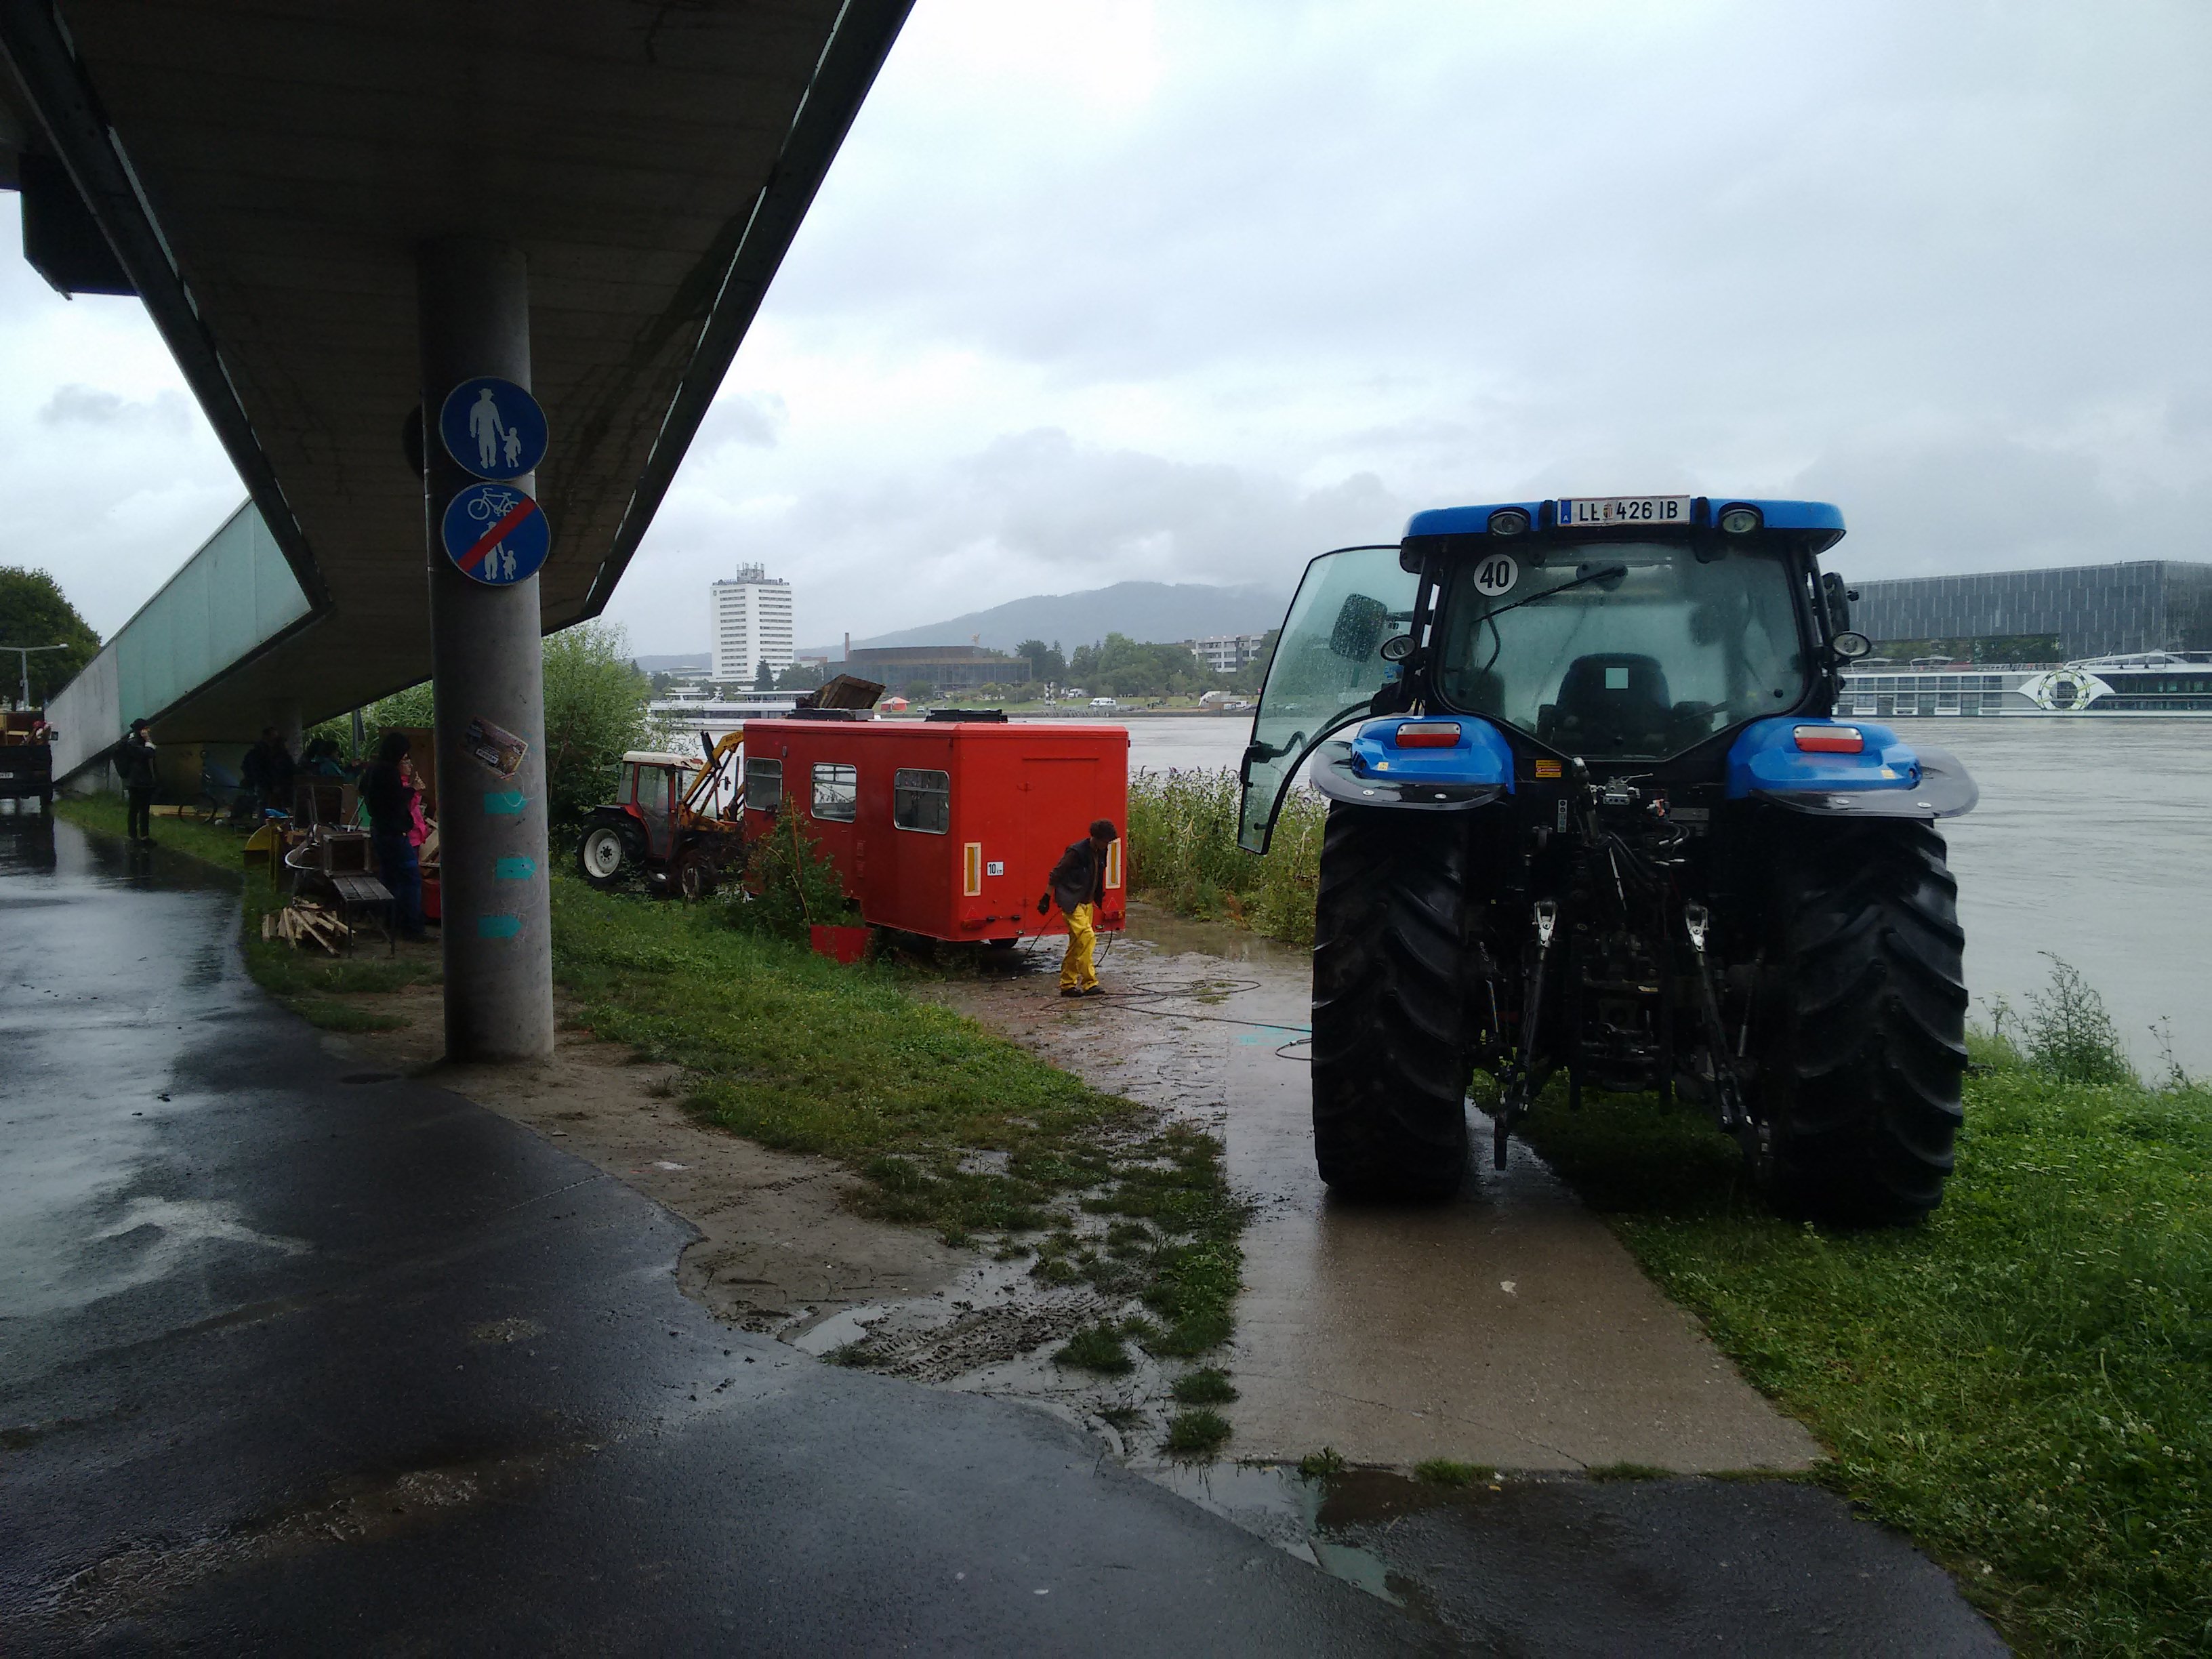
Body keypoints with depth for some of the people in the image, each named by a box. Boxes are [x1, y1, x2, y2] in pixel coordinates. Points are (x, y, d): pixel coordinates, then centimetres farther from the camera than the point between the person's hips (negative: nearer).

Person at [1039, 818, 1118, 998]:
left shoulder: (1101, 853, 6)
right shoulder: (1077, 851, -18)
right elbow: (1056, 874, -12)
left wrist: (1099, 897, 27)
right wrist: (1046, 899, -10)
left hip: (1087, 903, 9)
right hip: (1072, 903, -9)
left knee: (1077, 945, 11)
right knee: (1087, 938, -20)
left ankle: (1067, 985, 18)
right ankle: (1089, 984, -19)